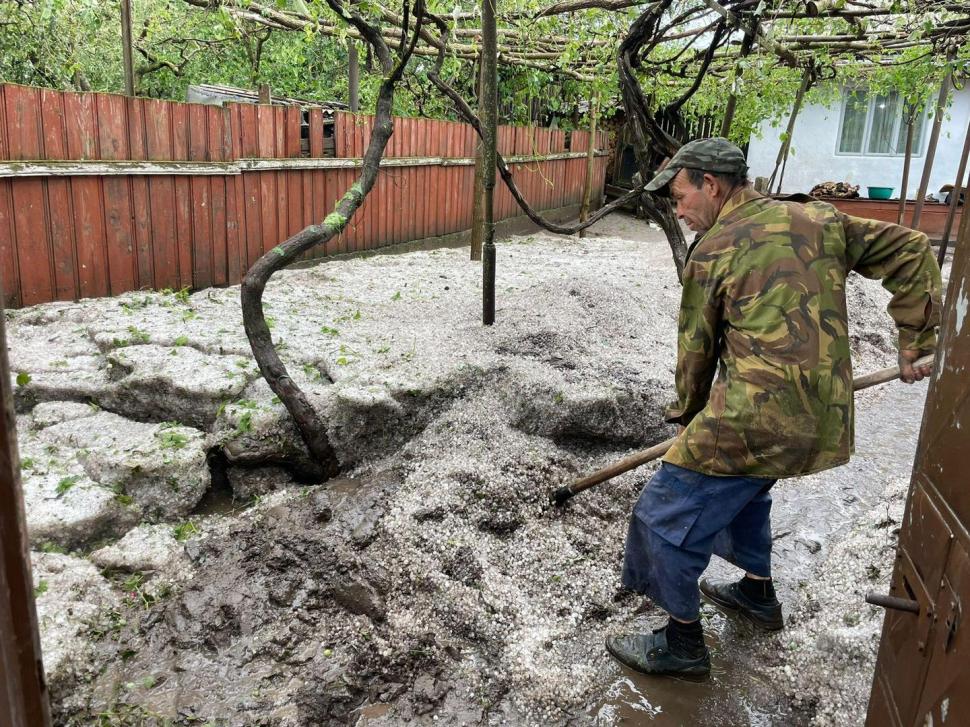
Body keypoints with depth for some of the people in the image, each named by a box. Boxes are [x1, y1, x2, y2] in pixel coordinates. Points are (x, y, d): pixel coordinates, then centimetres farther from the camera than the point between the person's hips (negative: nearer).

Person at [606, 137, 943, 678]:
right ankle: (758, 594, 48)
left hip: (754, 420, -8)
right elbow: (911, 252, 15)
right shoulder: (818, 221, 12)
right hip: (823, 421, 8)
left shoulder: (713, 249, -4)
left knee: (669, 517, 5)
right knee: (744, 487, 33)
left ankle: (683, 644, 19)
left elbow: (696, 348, 2)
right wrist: (917, 340, 15)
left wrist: (689, 415, 18)